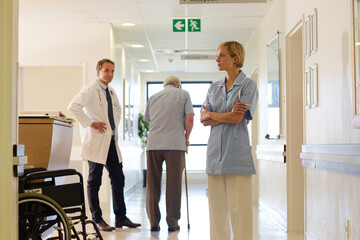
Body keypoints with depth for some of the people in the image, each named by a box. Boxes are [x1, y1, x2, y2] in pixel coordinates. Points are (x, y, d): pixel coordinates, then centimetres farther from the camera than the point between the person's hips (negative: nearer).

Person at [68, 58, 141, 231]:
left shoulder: (111, 91, 16)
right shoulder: (90, 90, -9)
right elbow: (73, 106, -24)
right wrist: (90, 123, -20)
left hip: (111, 141, 8)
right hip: (96, 141, -8)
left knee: (118, 179, 8)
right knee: (94, 181, 0)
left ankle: (120, 217, 17)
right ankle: (97, 219, 9)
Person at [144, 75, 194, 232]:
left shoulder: (153, 97, 19)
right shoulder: (183, 95, 10)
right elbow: (189, 119, 0)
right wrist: (186, 138, 13)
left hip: (153, 144, 3)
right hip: (175, 144, -3)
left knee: (152, 185, 7)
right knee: (173, 185, 2)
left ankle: (154, 222, 8)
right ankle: (172, 223, 5)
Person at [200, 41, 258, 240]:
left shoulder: (248, 85, -1)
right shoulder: (214, 88, 15)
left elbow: (237, 117, -12)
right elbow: (203, 120, 6)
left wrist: (211, 114, 1)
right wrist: (227, 114, -9)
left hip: (236, 154, -5)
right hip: (215, 152, 5)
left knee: (239, 208, -5)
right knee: (217, 208, 7)